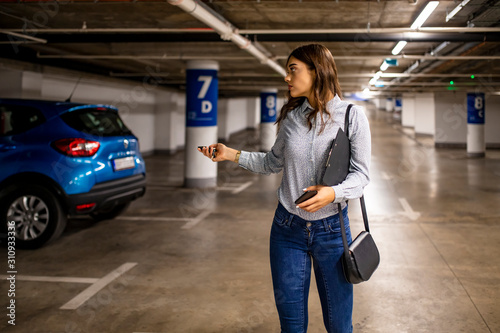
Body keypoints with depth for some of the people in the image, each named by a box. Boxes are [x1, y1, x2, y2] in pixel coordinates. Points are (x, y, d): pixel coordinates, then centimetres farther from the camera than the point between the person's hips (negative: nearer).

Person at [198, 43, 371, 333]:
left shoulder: (352, 116, -8)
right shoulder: (291, 116, 3)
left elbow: (361, 173, -10)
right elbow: (274, 162, 15)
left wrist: (334, 192, -29)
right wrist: (233, 154, 5)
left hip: (331, 230, -3)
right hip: (288, 229, 3)